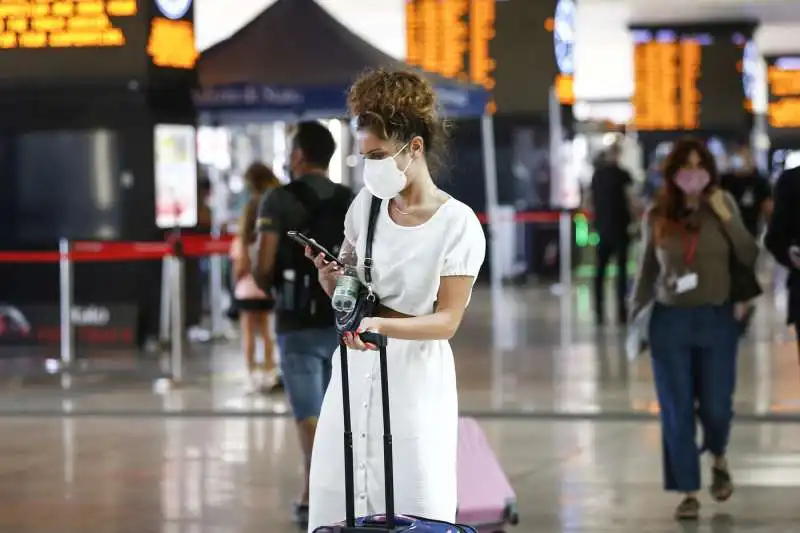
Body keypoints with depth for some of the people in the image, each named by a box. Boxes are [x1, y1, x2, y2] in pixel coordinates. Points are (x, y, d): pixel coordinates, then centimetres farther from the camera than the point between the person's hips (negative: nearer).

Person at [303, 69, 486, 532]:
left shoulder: (458, 225, -13)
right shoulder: (366, 204, 3)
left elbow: (447, 321, -15)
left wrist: (378, 322, -30)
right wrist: (331, 279, -11)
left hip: (414, 377, -5)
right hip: (356, 370, 5)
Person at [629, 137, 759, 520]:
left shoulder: (723, 207, -1)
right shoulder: (657, 216, 1)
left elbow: (751, 258, -4)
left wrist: (727, 217, -13)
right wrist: (635, 313, 8)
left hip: (717, 319, -1)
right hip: (670, 321, 1)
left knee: (716, 406, 0)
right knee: (677, 411, 2)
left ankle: (718, 460, 33)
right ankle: (688, 493, 12)